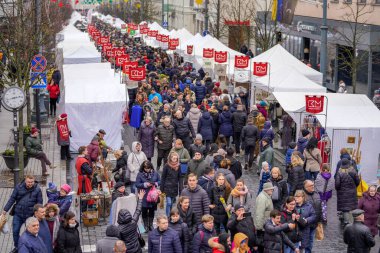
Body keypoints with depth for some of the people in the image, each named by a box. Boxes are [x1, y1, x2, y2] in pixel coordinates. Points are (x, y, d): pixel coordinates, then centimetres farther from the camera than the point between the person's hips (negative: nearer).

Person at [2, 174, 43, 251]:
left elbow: (39, 203, -4)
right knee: (15, 231, 7)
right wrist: (5, 209, -3)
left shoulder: (37, 189, -9)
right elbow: (12, 199, -1)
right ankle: (17, 247, 26)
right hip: (18, 214, 2)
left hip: (30, 215, -2)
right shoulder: (19, 187, -6)